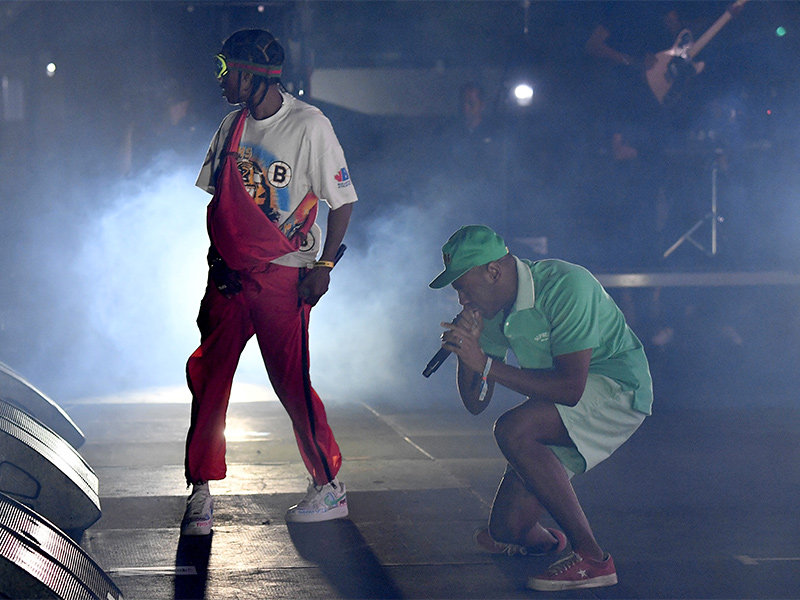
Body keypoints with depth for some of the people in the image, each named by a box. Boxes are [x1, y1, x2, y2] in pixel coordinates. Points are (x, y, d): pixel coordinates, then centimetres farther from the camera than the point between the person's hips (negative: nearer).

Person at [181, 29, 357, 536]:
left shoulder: (309, 126, -8)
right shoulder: (233, 125, 10)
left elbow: (342, 200, -6)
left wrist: (324, 265, -12)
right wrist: (215, 255, 9)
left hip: (284, 274, -6)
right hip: (231, 271, 6)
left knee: (292, 380, -7)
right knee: (206, 373, -1)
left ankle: (331, 487, 8)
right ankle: (201, 490, 7)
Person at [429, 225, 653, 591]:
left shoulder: (564, 286, -24)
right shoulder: (493, 311, 1)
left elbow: (571, 387, -32)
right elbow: (475, 404, 4)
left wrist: (486, 363, -31)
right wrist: (467, 348, -16)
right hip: (558, 407, 8)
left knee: (512, 430, -33)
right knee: (504, 532, 0)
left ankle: (592, 559, -25)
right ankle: (541, 538, 40)